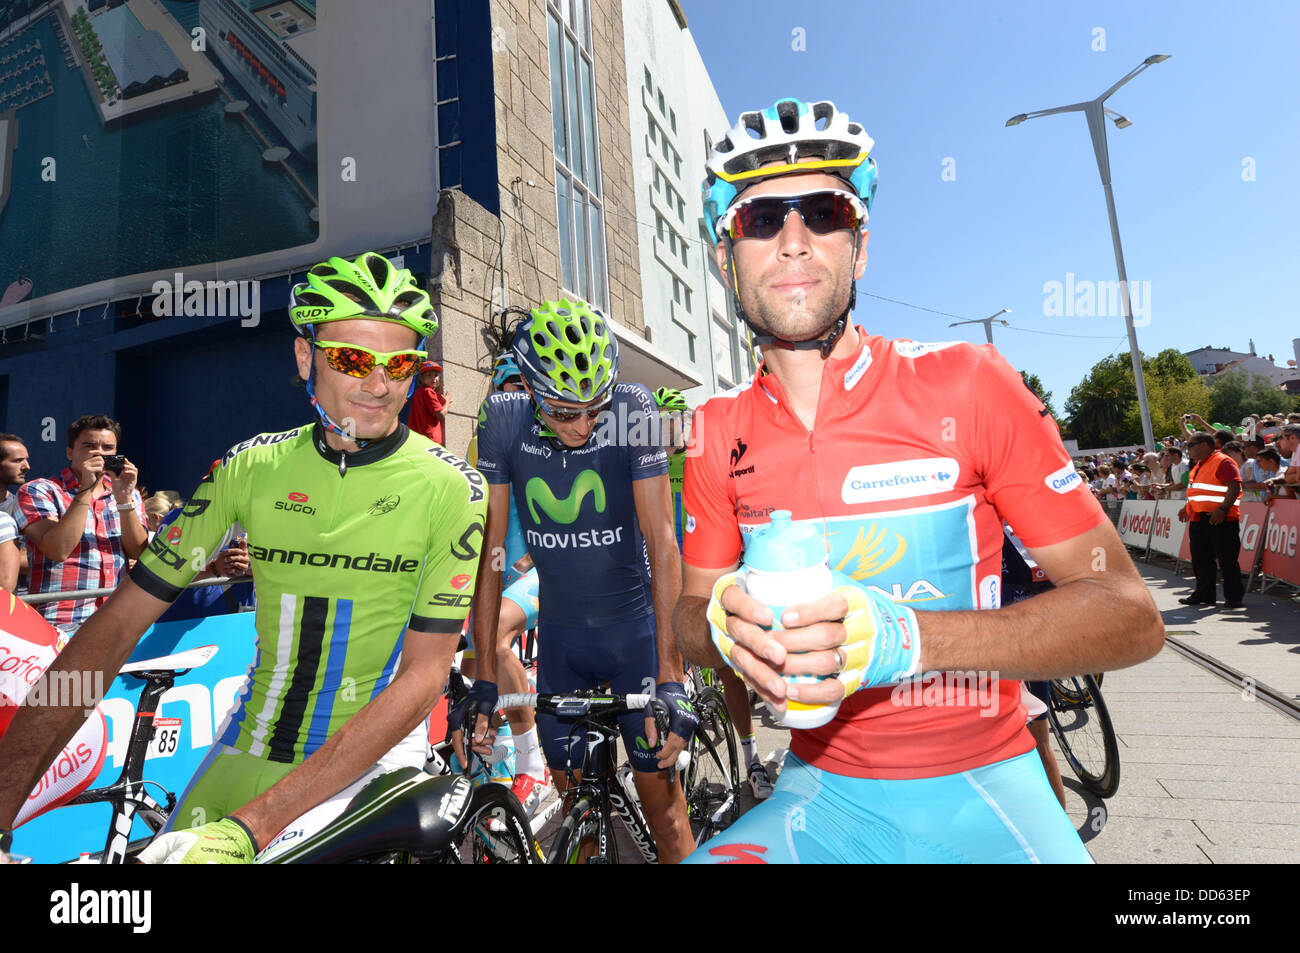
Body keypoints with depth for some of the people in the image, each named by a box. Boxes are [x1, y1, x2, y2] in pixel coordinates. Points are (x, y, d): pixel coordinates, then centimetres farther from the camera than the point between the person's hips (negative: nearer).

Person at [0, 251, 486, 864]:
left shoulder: (450, 487, -16)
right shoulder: (254, 466, -5)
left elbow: (424, 675, -18)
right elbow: (116, 626, -2)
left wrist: (248, 827, -22)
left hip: (372, 754, -3)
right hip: (251, 744, 4)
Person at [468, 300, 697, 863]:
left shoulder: (632, 409, -19)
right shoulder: (503, 420, -12)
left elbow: (660, 539, -22)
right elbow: (491, 545, -10)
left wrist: (670, 679, -24)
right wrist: (483, 676, -10)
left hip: (633, 626, -2)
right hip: (559, 632, 3)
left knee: (658, 790, 5)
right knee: (568, 791, 14)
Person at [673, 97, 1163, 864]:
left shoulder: (967, 385, -11)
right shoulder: (721, 431, -3)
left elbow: (1130, 614, -12)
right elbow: (690, 613, 4)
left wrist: (905, 637, -28)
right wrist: (725, 624, -22)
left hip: (979, 792, 0)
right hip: (823, 798, 1)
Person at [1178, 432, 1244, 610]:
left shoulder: (1223, 462, -10)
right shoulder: (1198, 466, 19)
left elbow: (1235, 487, -19)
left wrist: (1223, 509, -26)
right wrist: (1187, 507, 19)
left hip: (1220, 520, -9)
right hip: (1198, 520, 9)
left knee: (1227, 561, -1)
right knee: (1200, 560, 11)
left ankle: (1233, 597, 9)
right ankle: (1204, 594, 20)